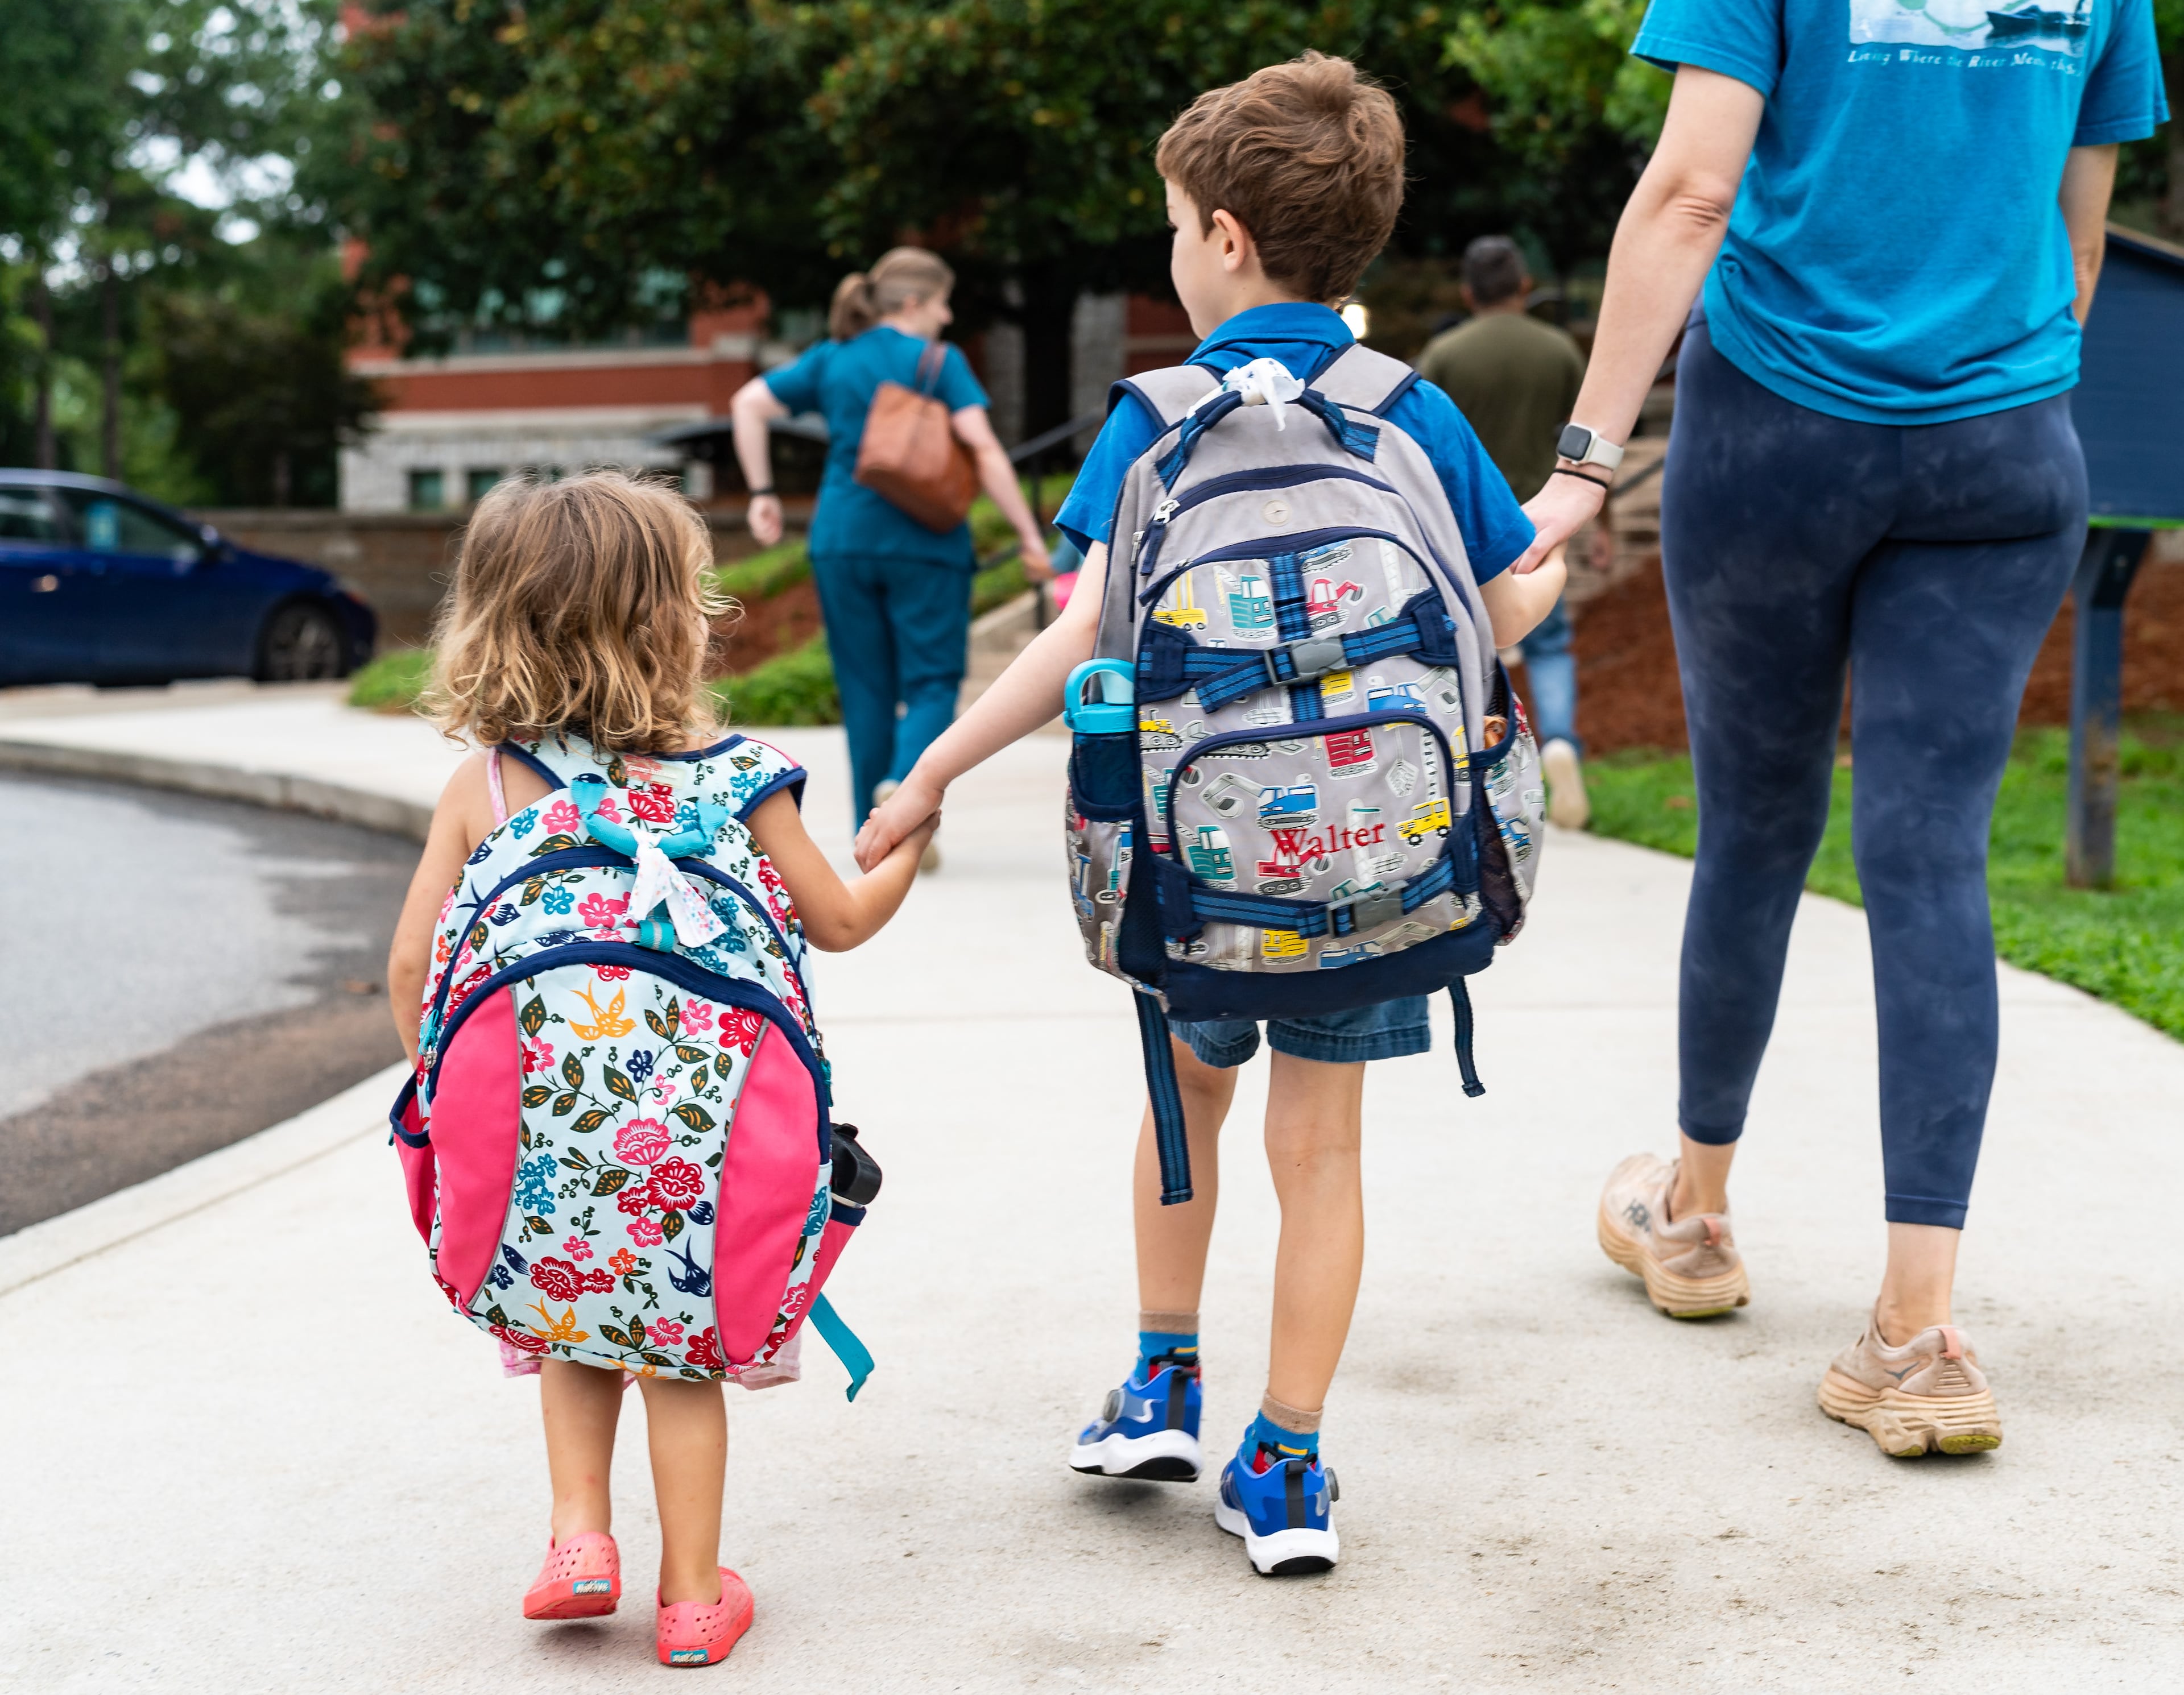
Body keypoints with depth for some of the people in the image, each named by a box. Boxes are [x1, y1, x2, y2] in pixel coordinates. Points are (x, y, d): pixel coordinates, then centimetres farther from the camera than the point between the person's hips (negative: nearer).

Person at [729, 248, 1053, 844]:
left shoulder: (829, 360, 10)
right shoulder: (939, 362, -3)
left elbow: (748, 404, 5)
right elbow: (984, 449, -12)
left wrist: (762, 493, 9)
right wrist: (1029, 534, -10)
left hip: (841, 540, 4)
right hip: (925, 543, -4)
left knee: (866, 689, 11)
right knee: (932, 681, 3)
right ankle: (905, 783, -24)